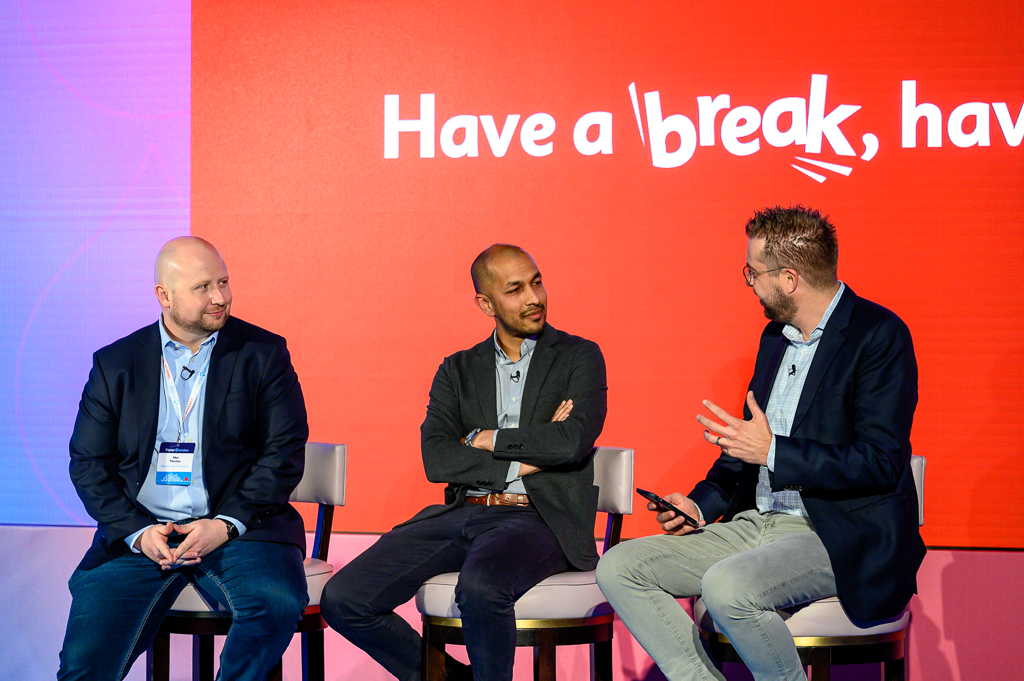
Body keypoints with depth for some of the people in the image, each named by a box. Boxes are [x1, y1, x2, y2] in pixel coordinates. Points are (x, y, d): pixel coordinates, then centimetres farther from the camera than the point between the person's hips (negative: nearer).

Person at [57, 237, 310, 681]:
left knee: (277, 606, -31)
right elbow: (89, 463, 8)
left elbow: (284, 453, 0)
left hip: (237, 528, -1)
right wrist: (137, 532, -9)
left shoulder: (263, 354, 6)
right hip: (140, 532, 1)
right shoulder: (115, 364, 10)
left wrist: (227, 524, -12)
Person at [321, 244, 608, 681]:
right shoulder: (458, 370, 17)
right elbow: (436, 460, 2)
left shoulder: (580, 358, 8)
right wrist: (520, 462, -7)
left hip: (538, 519, -4)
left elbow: (573, 442, -10)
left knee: (479, 587, -38)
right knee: (343, 600, -13)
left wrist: (488, 440, -1)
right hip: (462, 514, 4)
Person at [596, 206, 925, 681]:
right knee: (618, 569, -6)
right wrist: (700, 504, 7)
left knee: (727, 587, -35)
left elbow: (880, 464, -19)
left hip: (843, 537, -8)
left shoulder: (879, 335, -11)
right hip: (758, 524, 9)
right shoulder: (776, 335, 15)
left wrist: (772, 451, -17)